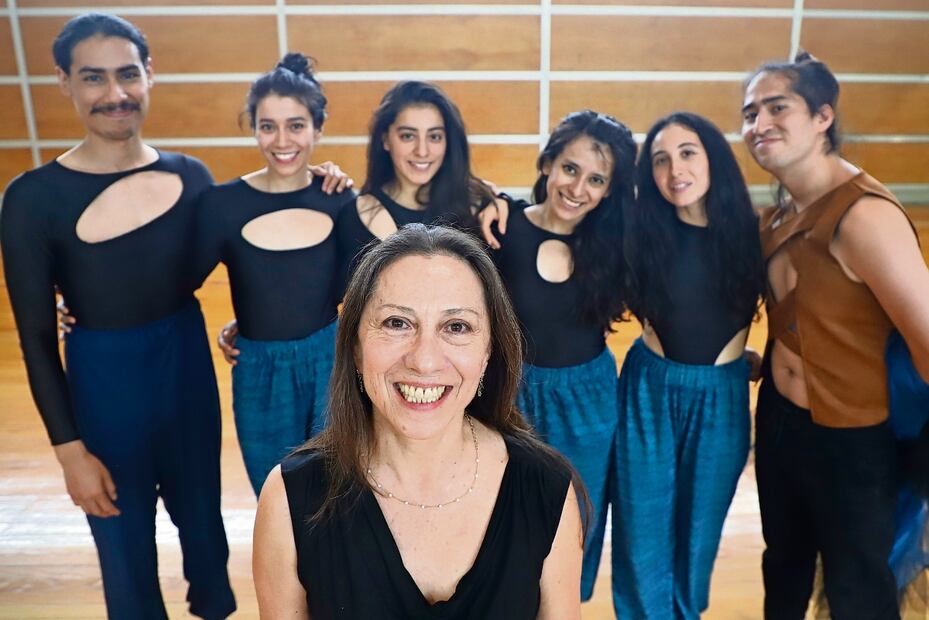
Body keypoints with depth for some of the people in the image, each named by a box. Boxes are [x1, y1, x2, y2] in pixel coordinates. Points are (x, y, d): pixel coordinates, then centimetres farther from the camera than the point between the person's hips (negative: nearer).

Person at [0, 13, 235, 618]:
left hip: (189, 365, 3)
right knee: (126, 545, 17)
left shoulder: (190, 176, -6)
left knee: (201, 514, 25)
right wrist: (70, 449, -9)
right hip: (102, 383, -3)